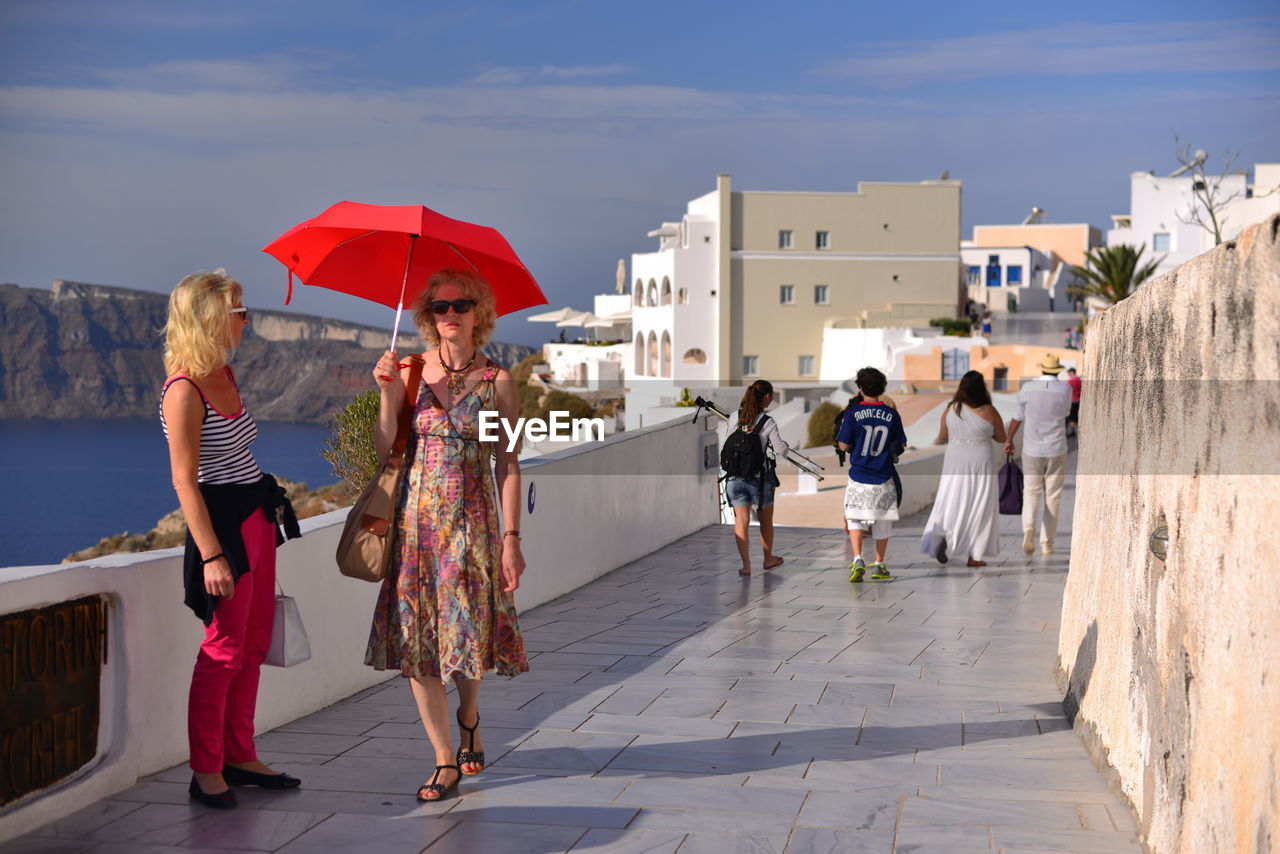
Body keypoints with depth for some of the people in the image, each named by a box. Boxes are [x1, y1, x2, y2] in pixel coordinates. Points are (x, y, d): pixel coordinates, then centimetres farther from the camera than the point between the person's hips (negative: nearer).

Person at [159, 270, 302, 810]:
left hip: (257, 518, 9)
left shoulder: (224, 374, 10)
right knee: (225, 649, -3)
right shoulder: (184, 391, -16)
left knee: (254, 644, 12)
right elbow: (184, 481, -19)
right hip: (223, 523, -9)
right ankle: (206, 771, 6)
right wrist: (211, 554, -22)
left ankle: (240, 755, 21)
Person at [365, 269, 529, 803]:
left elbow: (507, 465, -1)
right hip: (415, 518, 1)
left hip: (471, 521, -1)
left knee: (468, 630, 2)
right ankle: (446, 761, 8)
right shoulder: (409, 371, 3)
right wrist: (387, 394, -14)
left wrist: (511, 538, -6)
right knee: (415, 636, -2)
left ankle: (468, 718, 36)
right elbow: (383, 452, -1)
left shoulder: (496, 381, -1)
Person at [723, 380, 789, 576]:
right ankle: (768, 559, 33)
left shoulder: (735, 417, -1)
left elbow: (727, 444, 5)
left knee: (741, 521, 5)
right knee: (766, 520, 17)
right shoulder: (768, 423, -12)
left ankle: (746, 565, 0)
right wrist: (786, 445, 8)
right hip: (759, 477, -2)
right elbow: (780, 450, -13)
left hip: (735, 476, 2)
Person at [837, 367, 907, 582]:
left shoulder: (854, 414, -10)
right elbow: (901, 444, 6)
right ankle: (879, 566, 21)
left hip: (858, 478, -2)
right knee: (882, 522, 14)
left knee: (855, 519, 11)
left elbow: (843, 446, -8)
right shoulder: (892, 415, -3)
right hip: (883, 480, 2)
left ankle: (858, 560, -8)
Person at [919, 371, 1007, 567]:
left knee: (950, 501, 14)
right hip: (979, 464, -2)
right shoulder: (989, 412, -12)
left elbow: (942, 437, 6)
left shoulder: (950, 409, -5)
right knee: (978, 509, 8)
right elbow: (1001, 438, 0)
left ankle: (942, 534, -13)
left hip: (954, 462, 2)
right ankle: (974, 556, 11)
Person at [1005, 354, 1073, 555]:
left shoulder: (1028, 387, -4)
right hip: (1056, 452, 0)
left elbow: (1018, 416, 7)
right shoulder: (1065, 389, -7)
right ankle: (1047, 543, 9)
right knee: (1052, 497, 10)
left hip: (1032, 450, 0)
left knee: (1031, 493, 8)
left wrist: (1009, 439, 20)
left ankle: (1029, 527, -20)